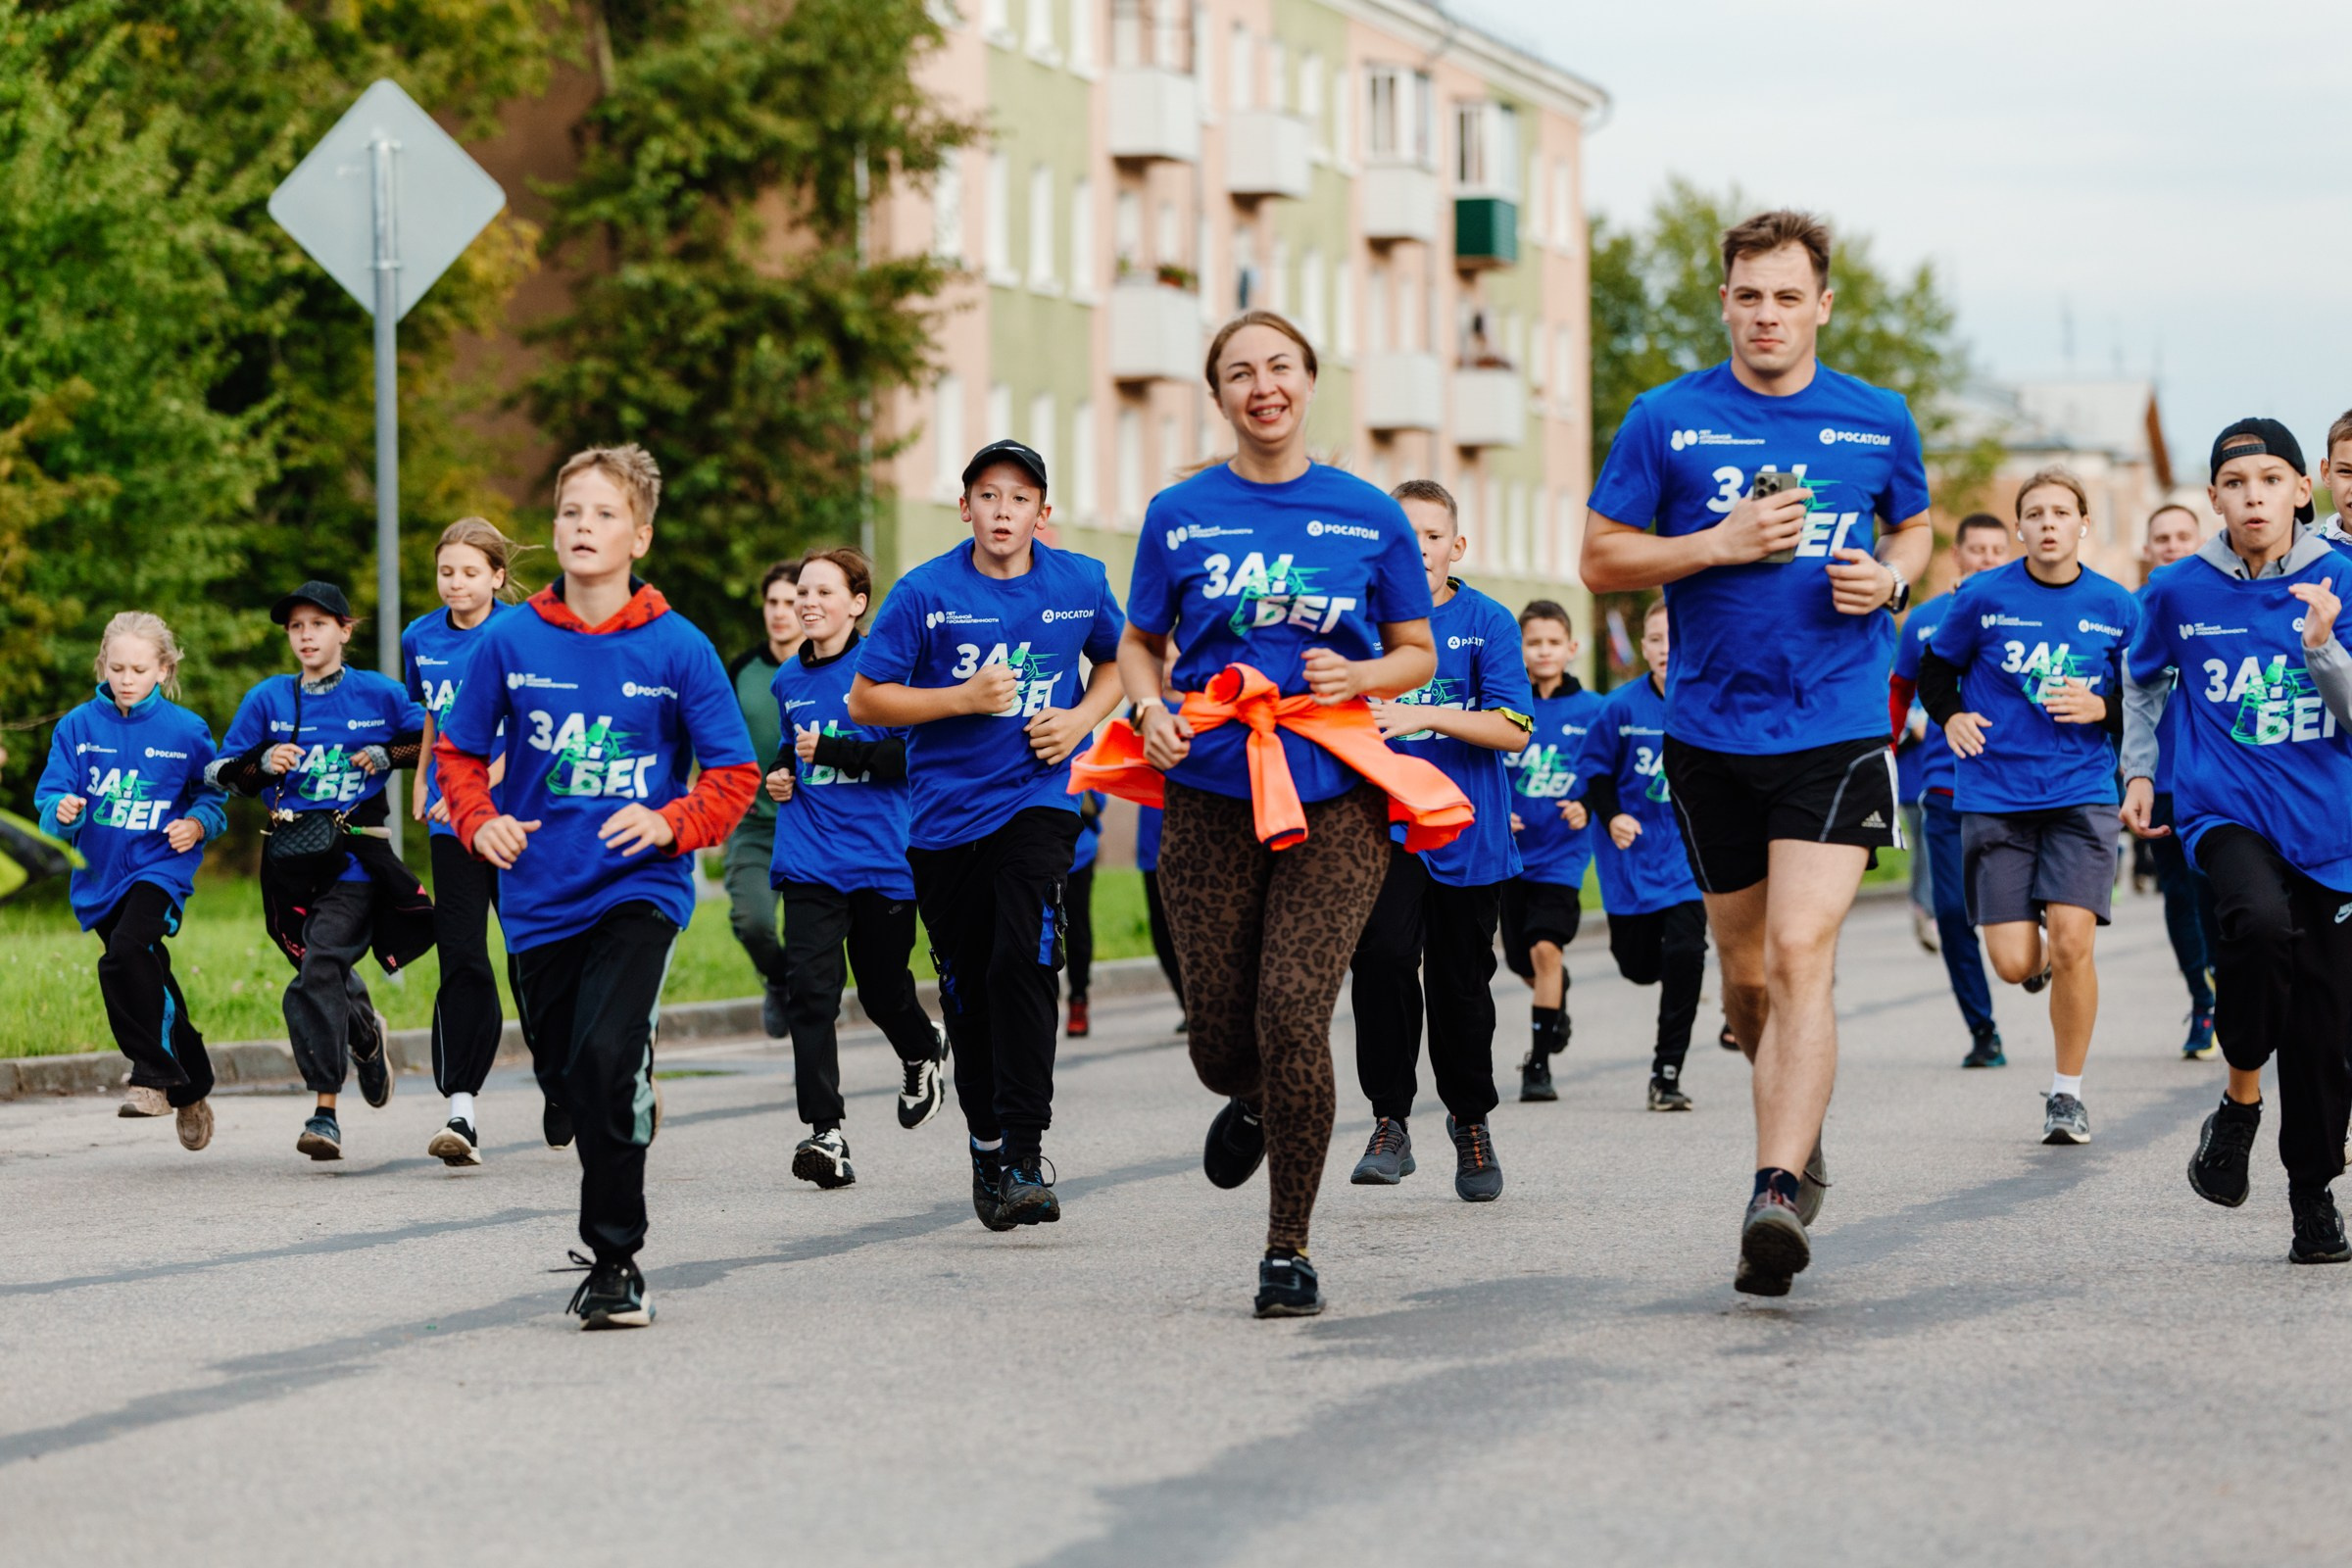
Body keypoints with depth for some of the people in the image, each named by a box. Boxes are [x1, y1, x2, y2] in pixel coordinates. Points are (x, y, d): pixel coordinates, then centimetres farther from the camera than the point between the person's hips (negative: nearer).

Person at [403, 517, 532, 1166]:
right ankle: (461, 1106, -11)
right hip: (453, 820, 3)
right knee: (461, 957, -6)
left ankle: (561, 1085, 27)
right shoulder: (421, 639, 8)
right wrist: (421, 783, 23)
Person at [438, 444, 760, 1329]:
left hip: (638, 891, -3)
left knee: (605, 1060, -21)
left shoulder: (678, 649, -3)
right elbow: (460, 752, 13)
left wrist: (671, 823, -16)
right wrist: (479, 822, -6)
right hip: (540, 899, 4)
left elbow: (734, 773, 1)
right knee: (573, 1080, 10)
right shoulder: (510, 642, 2)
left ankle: (615, 1260, -11)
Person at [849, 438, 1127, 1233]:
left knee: (1023, 960, -19)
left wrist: (1080, 719, 0)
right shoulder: (925, 592, -6)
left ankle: (1024, 1155, -19)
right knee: (966, 989, 7)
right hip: (946, 811, 1)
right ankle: (985, 1147, 27)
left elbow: (1117, 659, 19)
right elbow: (865, 699, -3)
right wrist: (963, 699, -15)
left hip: (1038, 800, -1)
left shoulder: (1080, 583, 1)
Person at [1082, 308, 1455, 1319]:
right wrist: (1153, 713, -5)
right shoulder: (1179, 516, 7)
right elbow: (1140, 644, 16)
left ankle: (1289, 1250, -1)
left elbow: (1417, 655, 13)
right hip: (1210, 795, 1)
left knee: (1292, 1010, -16)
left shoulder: (1369, 517, 5)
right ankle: (1253, 1104, 44)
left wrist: (1359, 677, -8)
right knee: (1219, 1037, 3)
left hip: (1336, 796, -1)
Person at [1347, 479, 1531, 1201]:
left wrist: (1421, 716, -20)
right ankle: (1389, 1123, -12)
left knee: (1461, 982, 9)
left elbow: (1512, 730, -9)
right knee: (1383, 955, -20)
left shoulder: (1487, 622, -1)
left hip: (1466, 830, 0)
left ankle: (1471, 1122, 30)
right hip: (1384, 823, 0)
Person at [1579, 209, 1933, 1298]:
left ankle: (1777, 1193, -24)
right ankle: (1797, 1133, 39)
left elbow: (1912, 527, 23)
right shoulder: (1666, 420, 0)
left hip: (1836, 726, -2)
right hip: (1709, 729, 2)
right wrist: (1720, 545, -12)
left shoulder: (1879, 422, 5)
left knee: (1802, 955, -17)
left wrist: (1891, 578, -1)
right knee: (1746, 969, 12)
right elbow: (1600, 560, 3)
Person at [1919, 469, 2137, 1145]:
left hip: (2082, 792, 0)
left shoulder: (2116, 607, 2)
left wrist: (2101, 707, -10)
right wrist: (1951, 717, -8)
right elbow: (1936, 669, 11)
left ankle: (2068, 1091, 2)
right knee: (2015, 964, -5)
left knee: (2072, 942, -16)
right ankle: (2036, 951, 36)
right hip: (1995, 794, 0)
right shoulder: (1982, 597, -2)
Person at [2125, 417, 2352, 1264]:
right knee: (2259, 920, -33)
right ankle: (2240, 1100, -10)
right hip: (2224, 810, -1)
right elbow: (2144, 676, 22)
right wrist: (2139, 771, 16)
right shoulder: (2180, 589, 2)